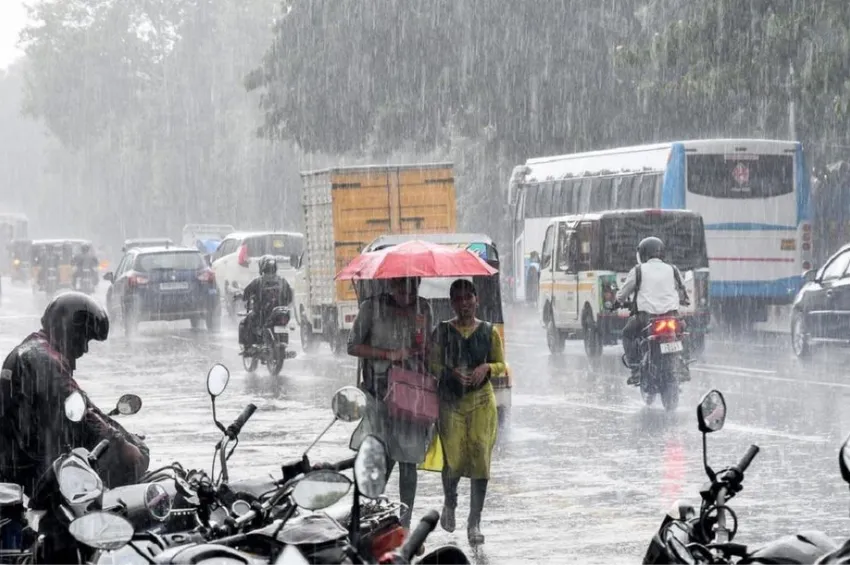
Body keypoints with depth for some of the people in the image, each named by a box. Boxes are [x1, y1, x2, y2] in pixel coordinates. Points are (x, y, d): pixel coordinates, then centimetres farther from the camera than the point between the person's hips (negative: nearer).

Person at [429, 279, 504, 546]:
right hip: (451, 401, -1)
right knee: (453, 458, -6)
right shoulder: (443, 331, 4)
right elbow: (433, 364, 4)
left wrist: (487, 368, -9)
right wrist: (451, 372, -15)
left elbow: (501, 364, 12)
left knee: (480, 458, -6)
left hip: (482, 401, 1)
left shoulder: (489, 331, 6)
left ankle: (475, 522, 0)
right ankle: (450, 504, 26)